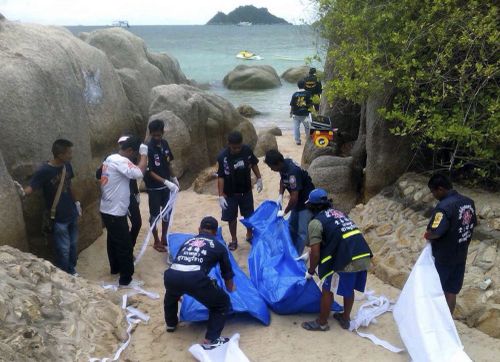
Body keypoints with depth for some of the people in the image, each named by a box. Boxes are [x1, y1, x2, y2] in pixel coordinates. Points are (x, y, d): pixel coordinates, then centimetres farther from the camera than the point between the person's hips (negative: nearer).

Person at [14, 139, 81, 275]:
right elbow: (31, 187, -26)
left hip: (72, 213, 6)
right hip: (57, 218, -6)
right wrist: (23, 192, -48)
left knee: (73, 245, 19)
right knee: (63, 249, 3)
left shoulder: (67, 165, -3)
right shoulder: (44, 171, -22)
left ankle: (72, 271, 39)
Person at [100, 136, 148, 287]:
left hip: (107, 210, 10)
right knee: (125, 245, 0)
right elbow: (139, 173, -34)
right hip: (115, 212, -10)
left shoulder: (111, 158, 9)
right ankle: (125, 280, 8)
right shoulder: (121, 161, -22)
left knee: (114, 240, 25)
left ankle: (115, 268, 43)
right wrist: (144, 154, -22)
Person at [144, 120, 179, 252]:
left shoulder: (165, 144, -1)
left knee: (167, 212, 15)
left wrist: (173, 178, 12)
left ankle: (164, 237, 31)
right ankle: (156, 241, 19)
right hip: (154, 187, -6)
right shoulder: (148, 149, -21)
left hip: (166, 185, 6)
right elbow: (150, 172, -22)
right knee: (155, 215, 6)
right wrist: (166, 182, -30)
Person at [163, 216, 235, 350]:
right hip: (194, 278, -4)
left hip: (171, 276, 5)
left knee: (171, 294, 41)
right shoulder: (218, 246, 25)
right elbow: (227, 273, 35)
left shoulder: (187, 242, 34)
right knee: (222, 303, 18)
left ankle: (171, 324, 57)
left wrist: (181, 288, 67)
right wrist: (230, 290, 57)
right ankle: (210, 341, 14)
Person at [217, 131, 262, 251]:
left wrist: (259, 179, 7)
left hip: (246, 190, 3)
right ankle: (234, 240, 30)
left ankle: (249, 235, 39)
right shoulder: (223, 157, -23)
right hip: (230, 193, -2)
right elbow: (220, 177, -18)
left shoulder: (247, 150, -15)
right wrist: (221, 196, -20)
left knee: (249, 215, 16)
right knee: (232, 217, 10)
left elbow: (253, 164, 4)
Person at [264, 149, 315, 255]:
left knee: (301, 231, -5)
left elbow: (294, 198, -32)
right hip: (298, 200, 10)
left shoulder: (292, 172, -35)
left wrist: (285, 212, -19)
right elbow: (282, 179, 15)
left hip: (307, 201, -10)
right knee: (291, 226, 19)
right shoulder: (283, 165, -8)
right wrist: (280, 195, 3)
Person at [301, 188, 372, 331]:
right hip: (364, 257, 7)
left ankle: (322, 323, 26)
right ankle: (345, 319, 41)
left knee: (327, 290, 12)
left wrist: (310, 271, 14)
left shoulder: (316, 222, 0)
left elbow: (315, 253, -4)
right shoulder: (339, 213, 22)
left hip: (347, 261, -7)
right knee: (349, 289, 26)